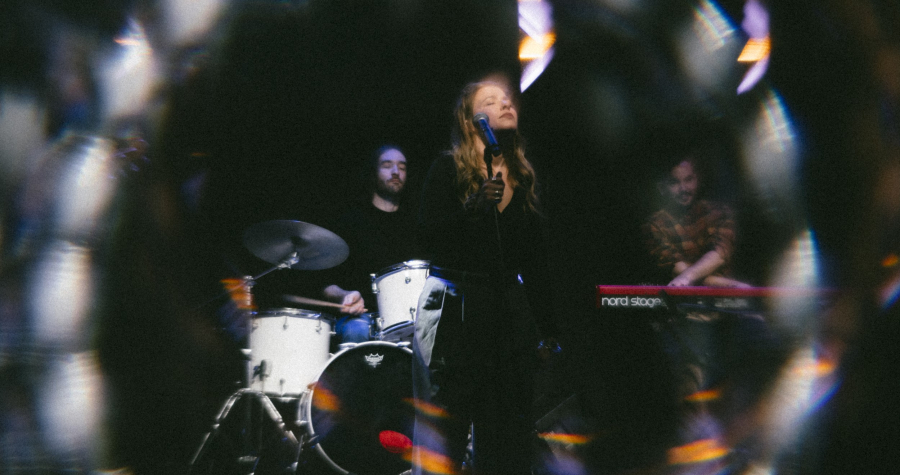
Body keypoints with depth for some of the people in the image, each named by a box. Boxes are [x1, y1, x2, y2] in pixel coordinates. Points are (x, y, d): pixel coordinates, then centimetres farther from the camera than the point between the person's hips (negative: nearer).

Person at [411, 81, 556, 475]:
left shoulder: (524, 179, 14)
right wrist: (473, 206, -21)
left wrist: (547, 328, 11)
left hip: (511, 308, 4)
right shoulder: (448, 168, 1)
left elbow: (535, 262, 14)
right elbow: (428, 238, -7)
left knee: (509, 441, 6)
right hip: (454, 305, -4)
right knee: (442, 431, -2)